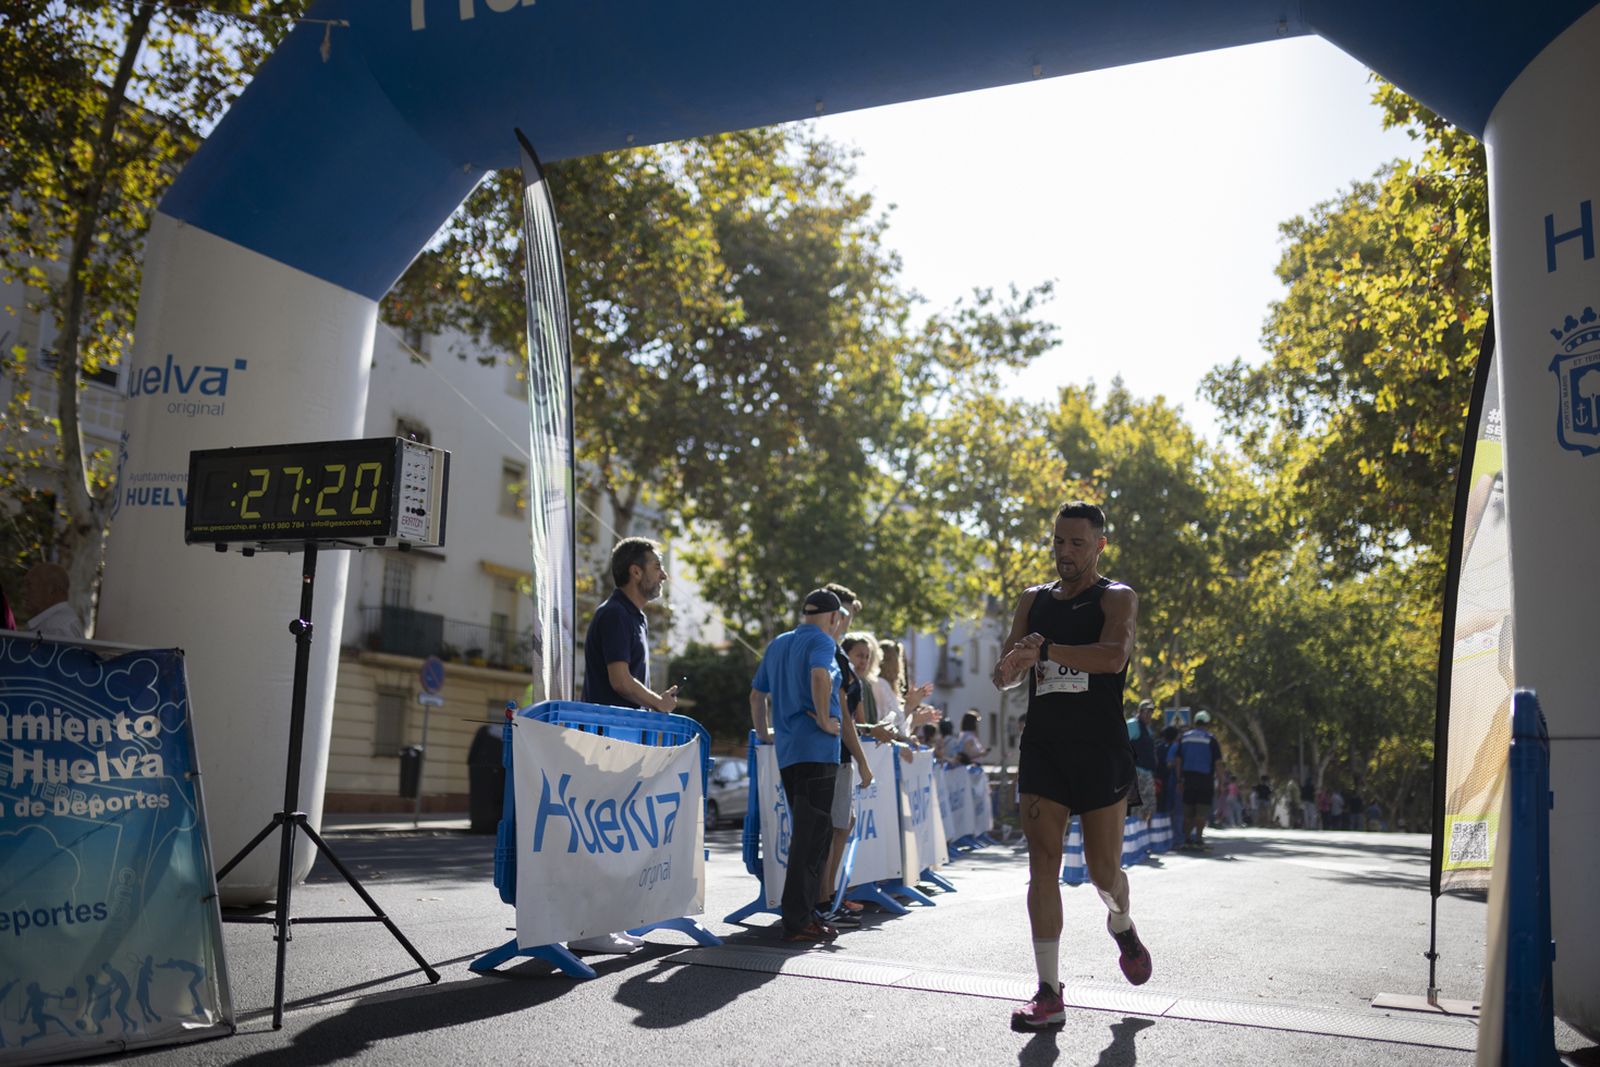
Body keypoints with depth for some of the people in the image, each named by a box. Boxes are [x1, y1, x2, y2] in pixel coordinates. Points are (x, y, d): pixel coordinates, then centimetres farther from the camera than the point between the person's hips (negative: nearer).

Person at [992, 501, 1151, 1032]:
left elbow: (1113, 656, -22)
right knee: (1043, 866, -2)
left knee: (1103, 869, 4)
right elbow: (1004, 677, 7)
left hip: (1100, 749, -3)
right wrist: (1014, 663, -18)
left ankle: (1122, 927, 40)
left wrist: (1044, 649, -30)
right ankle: (1049, 994, 3)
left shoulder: (1117, 598, -2)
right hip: (1042, 747, 3)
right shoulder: (1033, 600, 12)